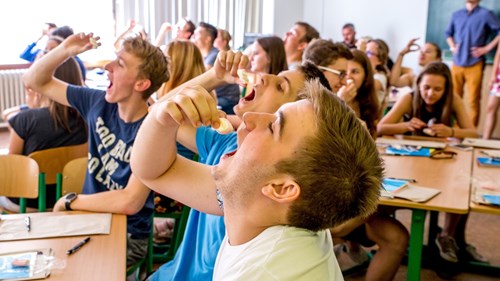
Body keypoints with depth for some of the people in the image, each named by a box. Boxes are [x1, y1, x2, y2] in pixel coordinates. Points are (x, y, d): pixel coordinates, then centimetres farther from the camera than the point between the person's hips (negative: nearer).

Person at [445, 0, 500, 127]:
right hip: (457, 64, 4)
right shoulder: (456, 15, 12)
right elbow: (448, 33, 26)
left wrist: (487, 48, -9)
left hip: (474, 65, -4)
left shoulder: (485, 14, -3)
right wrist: (452, 46, 10)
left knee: (473, 101, -4)